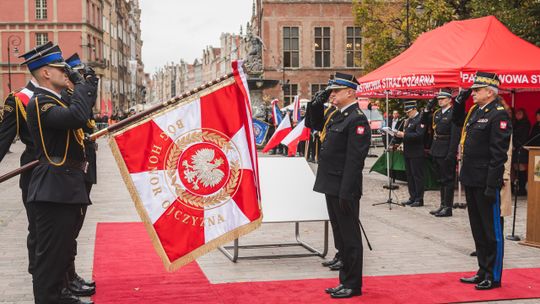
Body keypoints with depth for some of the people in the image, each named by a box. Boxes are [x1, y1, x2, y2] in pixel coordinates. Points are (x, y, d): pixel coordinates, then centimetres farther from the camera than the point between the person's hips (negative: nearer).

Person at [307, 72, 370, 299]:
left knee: (350, 237, 1)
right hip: (331, 186, 9)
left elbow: (354, 159, -20)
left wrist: (346, 193, -23)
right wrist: (318, 104, 13)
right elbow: (316, 125, 31)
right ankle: (345, 280, 27)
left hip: (344, 189, -9)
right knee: (341, 235, 16)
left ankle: (353, 285, 11)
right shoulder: (337, 115, 13)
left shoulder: (357, 119, -15)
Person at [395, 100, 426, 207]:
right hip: (408, 152, 9)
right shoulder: (408, 120, 17)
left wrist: (404, 135, -23)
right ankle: (412, 197, 20)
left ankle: (419, 200, 2)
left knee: (417, 176, -3)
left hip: (416, 153, -9)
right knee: (409, 176, 12)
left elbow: (419, 135, -22)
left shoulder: (420, 119, -12)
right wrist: (400, 134, 2)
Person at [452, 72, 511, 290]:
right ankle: (483, 271, 28)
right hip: (471, 181, 9)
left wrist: (492, 185, -22)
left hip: (485, 182, -9)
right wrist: (459, 102, 16)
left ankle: (493, 276, 12)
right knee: (478, 229, 16)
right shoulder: (475, 111, 12)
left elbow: (499, 153, -19)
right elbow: (458, 122, 34)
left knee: (491, 230, 2)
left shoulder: (498, 114, -14)